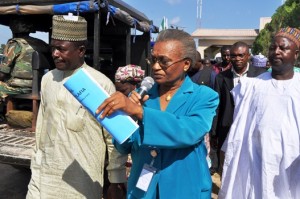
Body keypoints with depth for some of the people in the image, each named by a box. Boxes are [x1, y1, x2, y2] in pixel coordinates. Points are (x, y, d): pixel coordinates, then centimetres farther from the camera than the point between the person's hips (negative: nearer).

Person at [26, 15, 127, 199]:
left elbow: (114, 138, -8)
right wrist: (37, 165, 15)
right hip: (44, 177, 4)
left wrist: (116, 180, -3)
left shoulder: (102, 84, -14)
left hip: (82, 181, -4)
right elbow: (42, 125, 12)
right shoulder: (47, 79, 3)